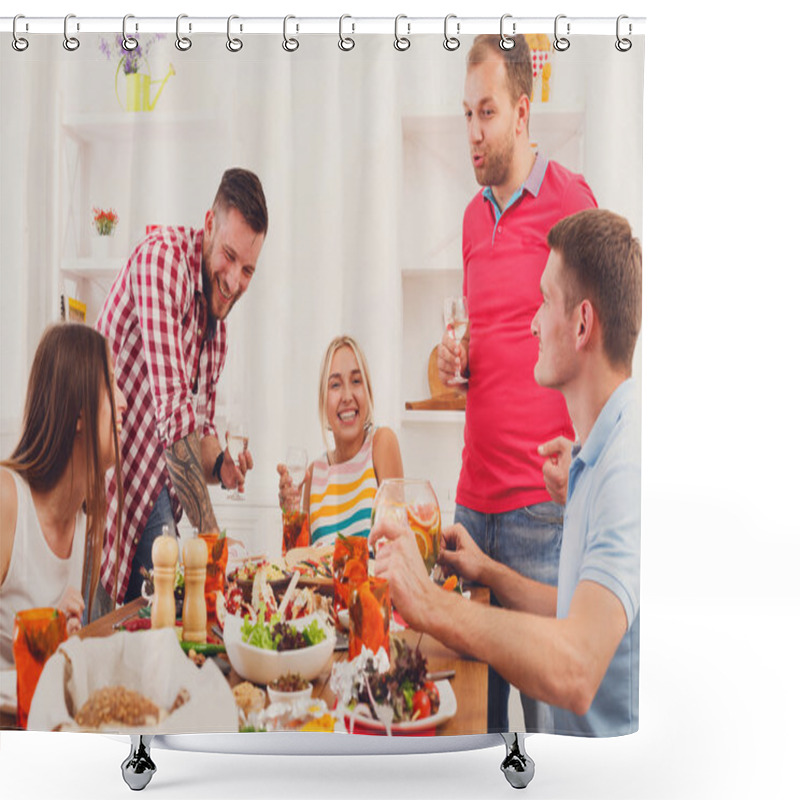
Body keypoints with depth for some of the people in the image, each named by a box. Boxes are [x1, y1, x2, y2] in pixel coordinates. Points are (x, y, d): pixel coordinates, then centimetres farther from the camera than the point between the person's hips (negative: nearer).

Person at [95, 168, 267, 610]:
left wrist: (220, 463, -11)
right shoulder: (163, 255, -17)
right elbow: (172, 408, -26)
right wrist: (210, 530, -28)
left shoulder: (217, 324, 10)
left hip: (154, 494, 8)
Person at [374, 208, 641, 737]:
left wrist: (432, 604, -28)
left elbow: (575, 673, -35)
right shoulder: (597, 458, 9)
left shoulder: (628, 465, -25)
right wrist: (489, 573, 19)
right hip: (578, 743, 9)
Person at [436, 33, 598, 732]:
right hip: (474, 494, 7)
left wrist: (578, 456, -16)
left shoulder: (569, 200, -6)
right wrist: (457, 359, 4)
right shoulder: (474, 215, 15)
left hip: (542, 500, -6)